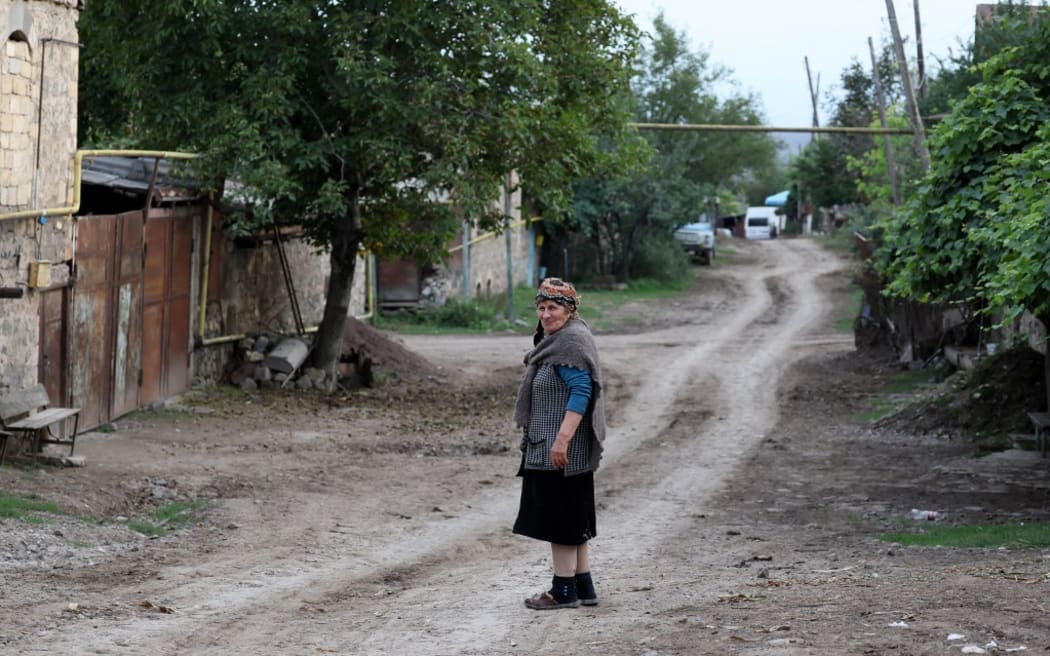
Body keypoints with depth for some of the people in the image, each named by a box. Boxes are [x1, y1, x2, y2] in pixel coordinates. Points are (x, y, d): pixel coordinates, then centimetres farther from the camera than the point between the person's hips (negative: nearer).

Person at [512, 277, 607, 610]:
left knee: (560, 516, -5)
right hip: (548, 444, 11)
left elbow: (581, 392, -23)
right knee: (571, 519, 13)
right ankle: (583, 587, 18)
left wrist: (562, 439, -28)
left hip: (561, 448, -11)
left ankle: (564, 590, 0)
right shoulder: (556, 339, 16)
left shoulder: (571, 342, -15)